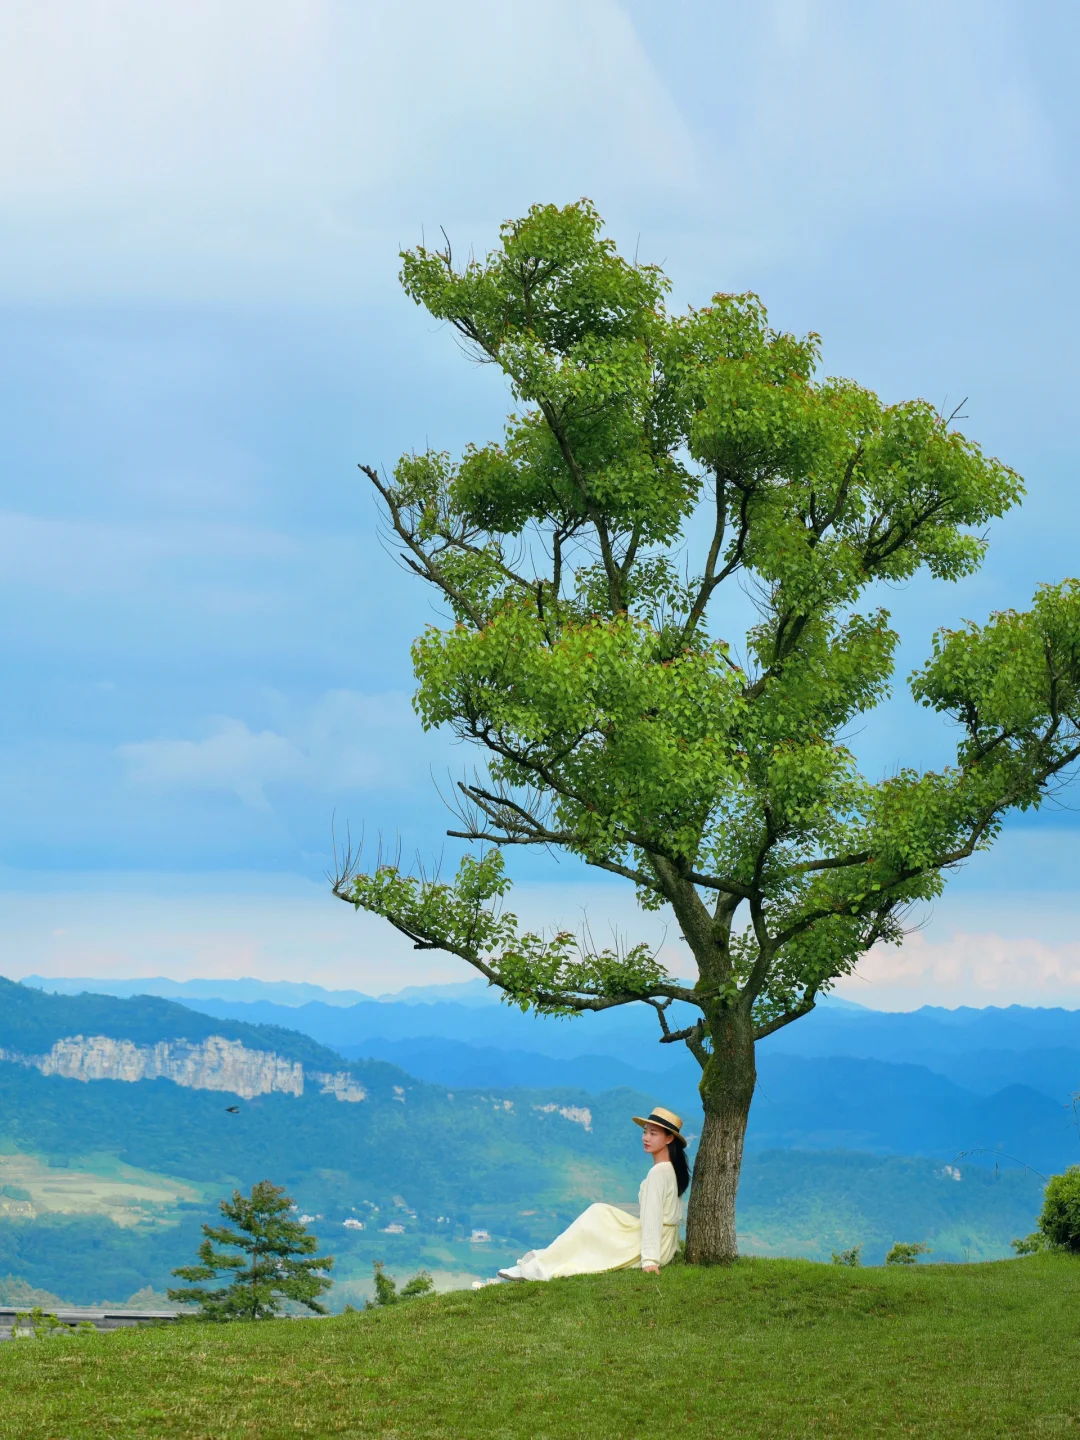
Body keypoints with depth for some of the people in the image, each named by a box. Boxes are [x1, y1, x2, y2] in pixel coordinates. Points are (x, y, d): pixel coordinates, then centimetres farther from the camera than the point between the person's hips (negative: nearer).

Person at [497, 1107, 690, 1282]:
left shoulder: (658, 1172, -17)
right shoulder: (672, 1169, 11)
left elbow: (652, 1217, -22)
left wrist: (649, 1259, -25)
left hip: (651, 1244, -9)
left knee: (591, 1222, -5)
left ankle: (536, 1269, -6)